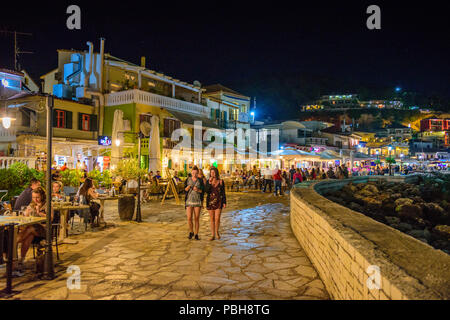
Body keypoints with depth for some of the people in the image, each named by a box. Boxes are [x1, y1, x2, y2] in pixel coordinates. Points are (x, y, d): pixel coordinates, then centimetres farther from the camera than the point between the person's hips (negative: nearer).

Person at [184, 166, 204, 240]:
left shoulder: (200, 180, 1)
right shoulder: (188, 180, 2)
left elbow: (203, 190, 2)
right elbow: (184, 190, 6)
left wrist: (198, 190, -17)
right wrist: (187, 188, -16)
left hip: (198, 201, 0)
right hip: (189, 201, 0)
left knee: (197, 219, 1)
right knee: (189, 218, -4)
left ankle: (196, 234, 14)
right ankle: (191, 232, 20)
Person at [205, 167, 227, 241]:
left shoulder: (221, 181, -1)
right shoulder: (208, 181, 1)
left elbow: (223, 193, 2)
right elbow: (207, 191, -11)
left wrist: (224, 202, -2)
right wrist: (210, 183, -19)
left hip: (219, 202, -1)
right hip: (210, 201, 1)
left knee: (217, 218, -8)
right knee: (212, 219, 7)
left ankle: (217, 232, 19)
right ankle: (213, 235, 16)